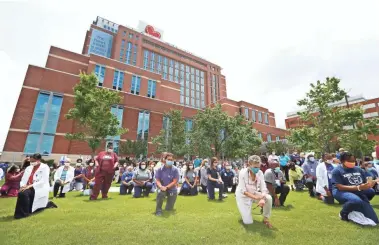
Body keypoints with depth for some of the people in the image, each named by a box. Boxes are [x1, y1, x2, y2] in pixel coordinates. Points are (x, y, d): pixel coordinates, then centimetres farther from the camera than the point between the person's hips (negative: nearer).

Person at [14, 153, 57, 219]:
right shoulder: (28, 168, 14)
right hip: (28, 188, 7)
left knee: (23, 193, -26)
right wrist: (23, 186, -9)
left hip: (40, 188, -7)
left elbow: (43, 181, -15)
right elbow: (23, 180, 11)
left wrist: (30, 186, -23)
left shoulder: (45, 167, -8)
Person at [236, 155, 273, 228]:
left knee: (269, 198, -25)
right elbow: (243, 191, -25)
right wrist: (255, 197, -37)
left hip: (254, 193, 4)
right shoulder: (243, 173, -27)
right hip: (243, 196, -4)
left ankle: (266, 219, -1)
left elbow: (263, 188, -17)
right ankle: (244, 211, 24)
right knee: (248, 222, -10)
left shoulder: (260, 173, -15)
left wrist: (262, 199, -37)